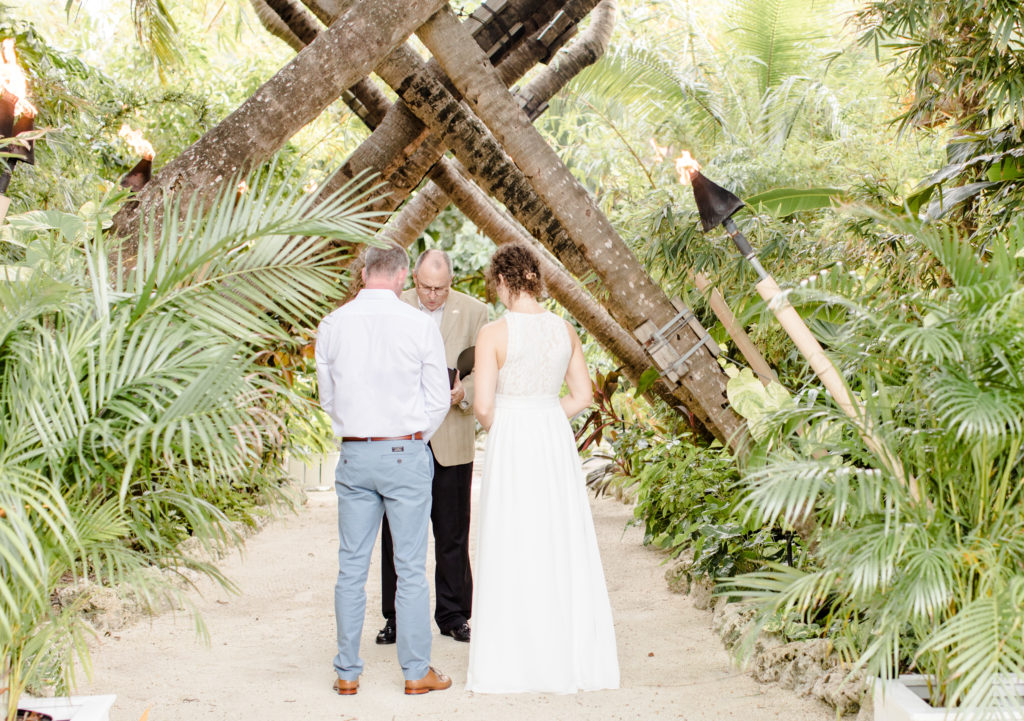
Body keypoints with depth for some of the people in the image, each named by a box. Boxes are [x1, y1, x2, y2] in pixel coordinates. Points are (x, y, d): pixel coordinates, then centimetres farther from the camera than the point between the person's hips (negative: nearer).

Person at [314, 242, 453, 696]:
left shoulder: (332, 326, 1)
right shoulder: (419, 325, -7)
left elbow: (327, 398, 10)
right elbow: (438, 400, -1)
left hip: (353, 454, 3)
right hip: (406, 454, -3)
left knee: (351, 568, 8)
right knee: (411, 568, 4)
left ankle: (347, 672, 13)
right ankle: (416, 671, 10)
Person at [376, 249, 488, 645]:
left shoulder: (474, 311, 2)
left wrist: (462, 393, -18)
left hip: (452, 438, 0)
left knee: (452, 534, 6)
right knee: (397, 533, 4)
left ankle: (453, 615, 18)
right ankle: (397, 617, 14)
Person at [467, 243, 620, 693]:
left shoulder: (494, 333, -12)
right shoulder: (565, 329, 3)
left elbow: (483, 406, -14)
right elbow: (583, 394, 8)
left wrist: (498, 430, 7)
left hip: (511, 448, -5)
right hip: (556, 441, 5)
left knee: (512, 551, 4)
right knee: (562, 549, 12)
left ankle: (515, 663, 10)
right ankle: (570, 655, 19)